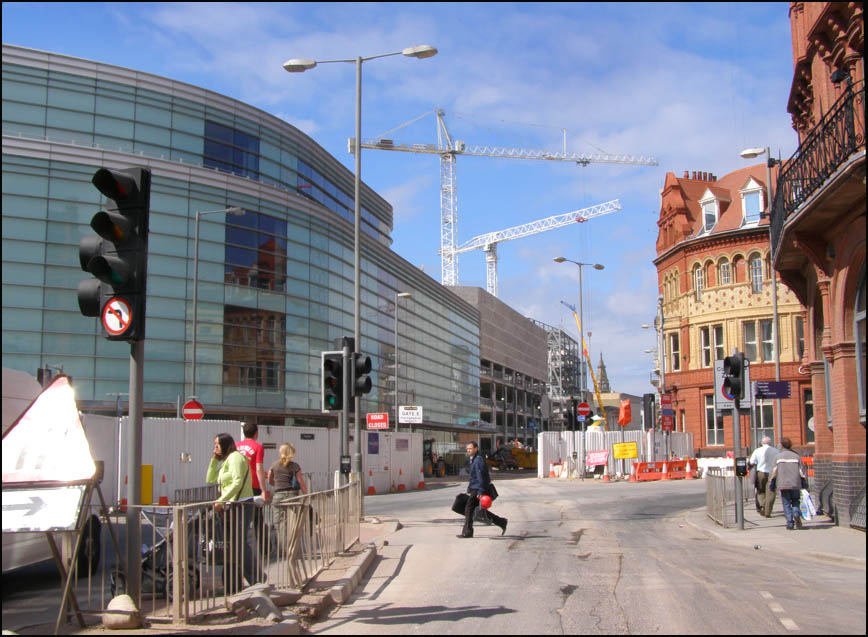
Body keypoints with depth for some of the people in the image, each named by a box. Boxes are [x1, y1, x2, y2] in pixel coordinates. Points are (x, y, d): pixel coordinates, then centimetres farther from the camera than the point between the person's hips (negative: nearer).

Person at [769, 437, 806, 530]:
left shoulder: (778, 457, 5)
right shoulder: (797, 456, 6)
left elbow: (774, 471, 2)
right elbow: (801, 471, 2)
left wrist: (772, 484, 10)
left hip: (783, 484, -1)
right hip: (795, 484, 1)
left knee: (786, 504, 5)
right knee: (795, 501, 16)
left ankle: (790, 523, -4)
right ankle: (796, 513, -13)